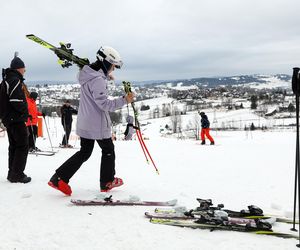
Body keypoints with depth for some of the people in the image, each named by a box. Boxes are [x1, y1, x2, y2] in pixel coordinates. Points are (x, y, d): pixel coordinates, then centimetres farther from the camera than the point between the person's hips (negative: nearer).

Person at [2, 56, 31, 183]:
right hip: (17, 119, -10)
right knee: (22, 146, -5)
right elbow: (16, 100, -25)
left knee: (13, 145, 15)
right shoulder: (16, 80, -14)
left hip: (8, 118, 10)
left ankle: (12, 173, 20)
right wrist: (25, 111, -11)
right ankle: (17, 174, -5)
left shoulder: (6, 80, 17)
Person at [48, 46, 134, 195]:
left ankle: (59, 178, 9)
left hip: (84, 123, 9)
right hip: (98, 125, -9)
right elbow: (104, 103, -26)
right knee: (108, 150, 12)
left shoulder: (87, 74, 6)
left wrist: (106, 77, 16)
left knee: (84, 152, 16)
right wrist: (124, 100, -24)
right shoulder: (98, 80, -23)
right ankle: (107, 182, 26)